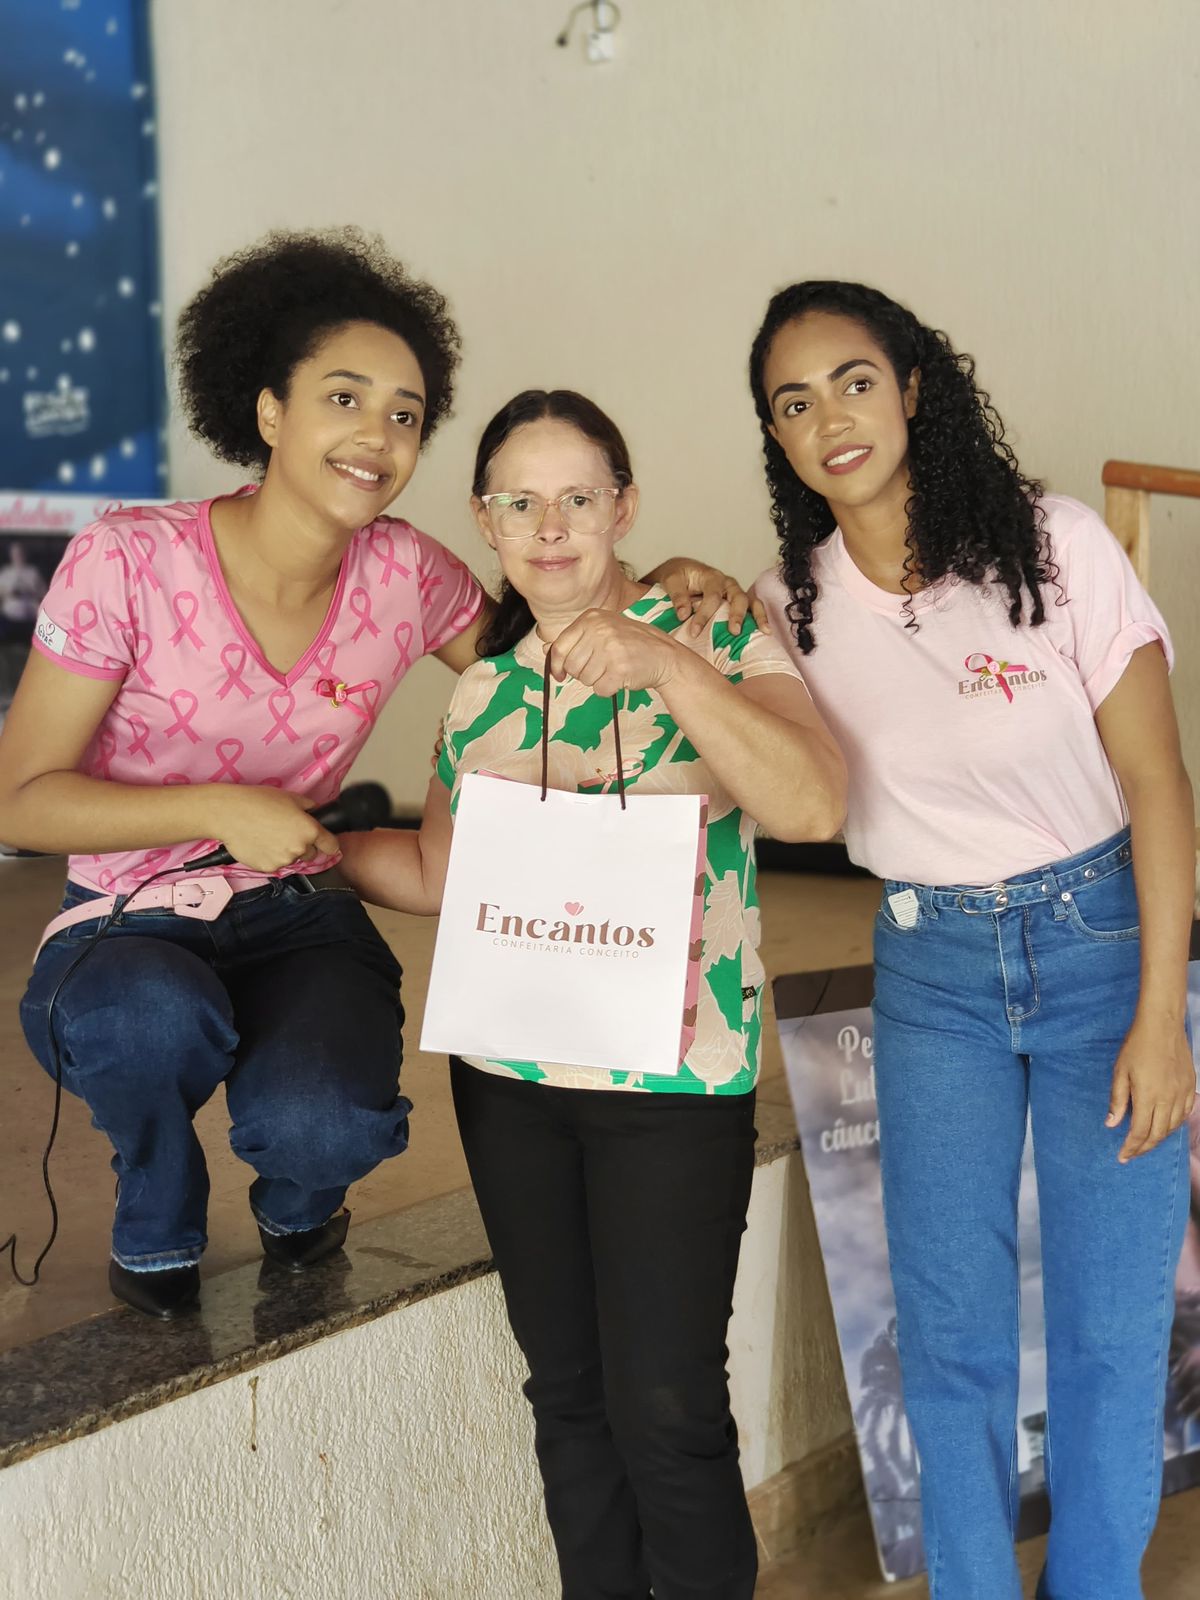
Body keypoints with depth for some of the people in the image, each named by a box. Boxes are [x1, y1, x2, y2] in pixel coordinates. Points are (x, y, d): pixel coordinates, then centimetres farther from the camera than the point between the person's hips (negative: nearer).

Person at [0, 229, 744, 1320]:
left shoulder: (407, 577, -4)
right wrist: (220, 809, -23)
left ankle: (297, 1207, 12)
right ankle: (157, 1221, -1)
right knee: (155, 1019, -38)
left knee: (321, 1126, -30)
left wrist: (657, 590, -8)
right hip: (129, 936, -2)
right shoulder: (128, 562, -14)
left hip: (298, 922, 2)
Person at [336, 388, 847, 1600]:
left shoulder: (710, 639, -5)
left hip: (674, 1081, -5)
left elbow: (811, 806, -20)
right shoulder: (483, 690, 9)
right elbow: (442, 873, 16)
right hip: (510, 1080, 5)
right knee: (567, 1395, 14)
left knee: (665, 1412, -4)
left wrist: (667, 666, -27)